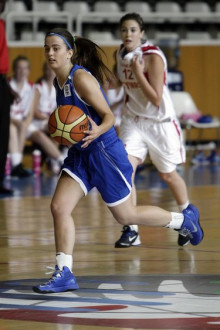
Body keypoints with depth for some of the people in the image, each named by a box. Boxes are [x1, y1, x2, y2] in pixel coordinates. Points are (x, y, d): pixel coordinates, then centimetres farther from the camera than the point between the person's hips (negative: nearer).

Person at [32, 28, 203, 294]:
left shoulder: (81, 78, -19)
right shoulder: (59, 82, 6)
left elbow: (109, 116, -19)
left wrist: (97, 131, -39)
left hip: (104, 152, -8)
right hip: (80, 154, 8)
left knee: (125, 215, 8)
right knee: (59, 207, -9)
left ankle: (184, 219, 30)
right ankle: (64, 274, -5)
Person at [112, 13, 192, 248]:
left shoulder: (153, 57, -23)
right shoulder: (121, 54, -4)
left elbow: (156, 99, -26)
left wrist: (138, 72, -31)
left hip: (160, 121, -4)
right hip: (133, 119, 4)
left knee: (168, 175, 12)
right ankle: (131, 231, -12)